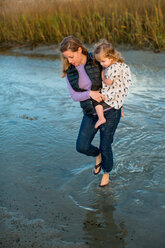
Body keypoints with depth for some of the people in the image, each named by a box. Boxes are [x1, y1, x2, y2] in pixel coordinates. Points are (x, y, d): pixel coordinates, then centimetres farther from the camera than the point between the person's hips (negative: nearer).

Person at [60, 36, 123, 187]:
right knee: (82, 146, -6)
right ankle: (98, 155, 31)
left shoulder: (97, 61, -16)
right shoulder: (69, 70, -6)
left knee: (105, 147, 4)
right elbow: (75, 96, -7)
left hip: (110, 110, -4)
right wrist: (90, 93, -27)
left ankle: (106, 173, 35)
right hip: (91, 113, 4)